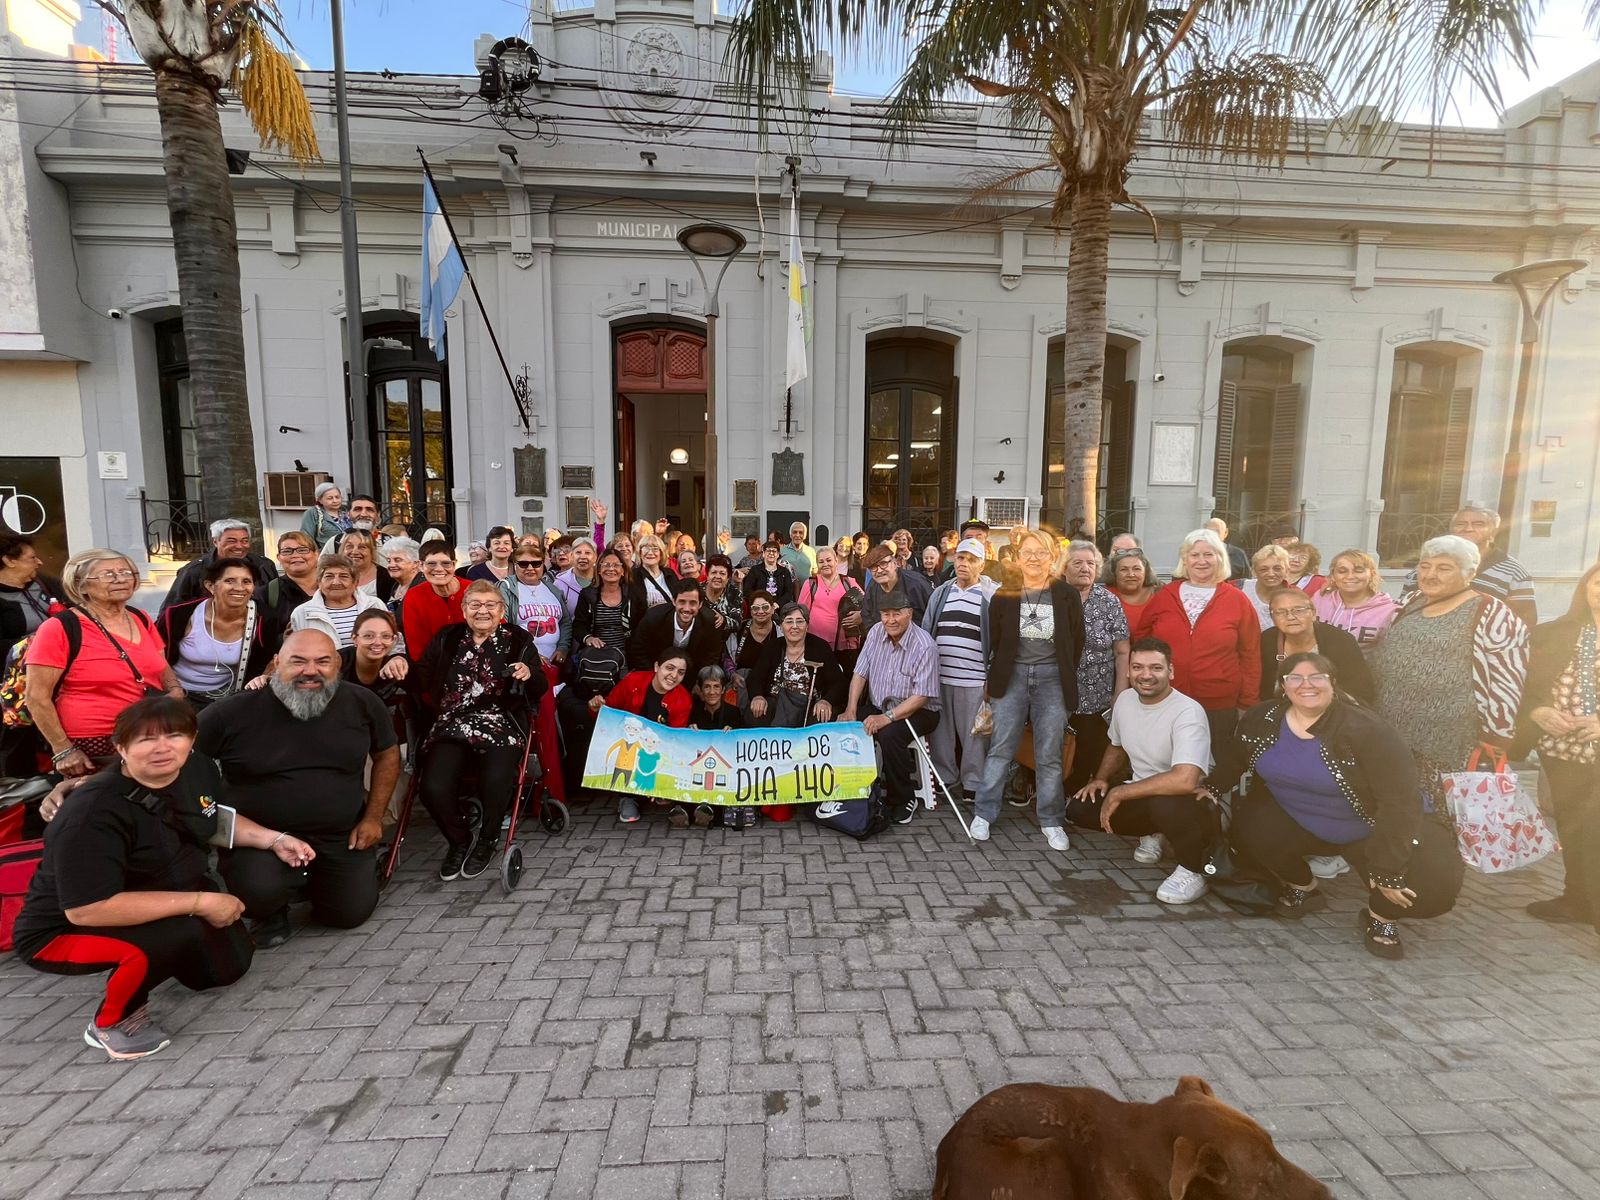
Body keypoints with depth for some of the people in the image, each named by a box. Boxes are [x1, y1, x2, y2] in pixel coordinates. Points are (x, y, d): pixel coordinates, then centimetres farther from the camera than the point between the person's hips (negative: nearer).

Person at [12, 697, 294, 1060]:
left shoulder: (197, 767, -11)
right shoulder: (92, 814, -32)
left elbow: (220, 820, 9)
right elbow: (87, 909, -34)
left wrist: (275, 840, -4)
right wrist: (199, 903, -31)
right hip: (64, 930, -7)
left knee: (229, 965, 4)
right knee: (181, 933, -33)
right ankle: (111, 1024, -6)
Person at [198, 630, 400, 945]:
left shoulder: (362, 704, -8)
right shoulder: (233, 713, -15)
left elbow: (387, 754, 6)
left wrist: (373, 817, 3)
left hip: (342, 836, 3)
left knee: (350, 914, 8)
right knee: (260, 893, -31)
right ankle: (271, 913, 10)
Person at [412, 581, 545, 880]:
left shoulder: (518, 640, 7)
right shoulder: (446, 638, 15)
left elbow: (540, 689, 4)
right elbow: (421, 681, 7)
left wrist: (530, 675, -18)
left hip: (501, 726, -2)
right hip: (452, 725, 2)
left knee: (495, 785, -27)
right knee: (433, 789, -20)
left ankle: (488, 840, 9)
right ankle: (459, 840, 15)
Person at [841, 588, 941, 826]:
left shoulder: (924, 645, -18)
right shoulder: (876, 632, 0)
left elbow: (922, 695, -21)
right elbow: (860, 673, 1)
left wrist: (888, 717, -29)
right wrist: (851, 710, -11)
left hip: (917, 712, -6)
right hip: (877, 707, 6)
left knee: (889, 734, -34)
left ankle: (903, 800, -12)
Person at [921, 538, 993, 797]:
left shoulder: (991, 597, -2)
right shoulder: (940, 593, 10)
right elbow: (926, 632, 14)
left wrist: (993, 677, -6)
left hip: (974, 680, -4)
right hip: (939, 677, 4)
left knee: (974, 735, 5)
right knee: (940, 732, 12)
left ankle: (973, 783, 19)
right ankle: (943, 778, 26)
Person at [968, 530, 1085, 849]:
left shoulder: (1067, 595, -1)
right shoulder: (1004, 595, 1)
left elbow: (1076, 642, 6)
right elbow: (994, 641, 7)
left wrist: (1066, 676, 5)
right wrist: (997, 676, 4)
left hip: (1052, 677, 0)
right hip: (1013, 675, 1)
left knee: (1049, 754, 5)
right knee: (1000, 748, 4)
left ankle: (1052, 821, 17)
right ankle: (984, 813, 13)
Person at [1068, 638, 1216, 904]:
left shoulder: (1188, 712, -25)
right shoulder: (1125, 699, -1)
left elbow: (1184, 780, -38)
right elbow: (1116, 746, 20)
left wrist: (1119, 793, -29)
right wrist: (1101, 779, 1)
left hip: (1193, 805, -7)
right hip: (1143, 800, 7)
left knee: (1164, 803, -40)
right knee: (1079, 809, -8)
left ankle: (1192, 873, -9)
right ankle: (1151, 834, 16)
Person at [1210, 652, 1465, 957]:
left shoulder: (1366, 730, -26)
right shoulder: (1262, 719, -11)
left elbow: (1399, 800, -28)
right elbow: (1234, 757, 9)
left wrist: (1389, 871, -30)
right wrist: (1212, 788, -5)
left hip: (1369, 831, -3)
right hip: (1296, 822, 3)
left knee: (1435, 884, -25)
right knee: (1249, 833, -24)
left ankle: (1380, 917, 12)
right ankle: (1301, 884, 10)